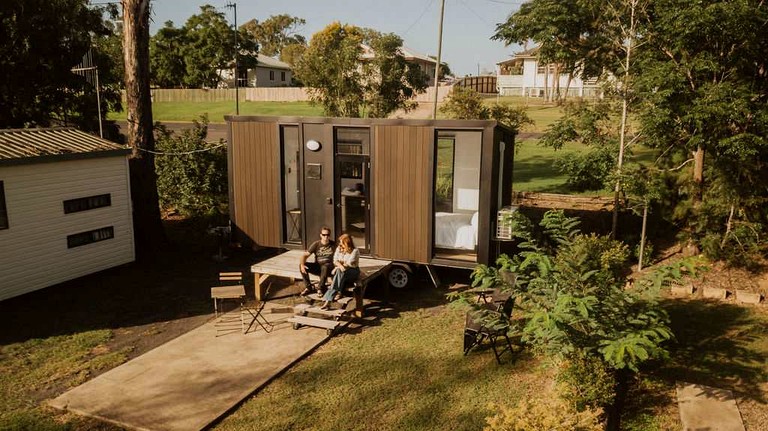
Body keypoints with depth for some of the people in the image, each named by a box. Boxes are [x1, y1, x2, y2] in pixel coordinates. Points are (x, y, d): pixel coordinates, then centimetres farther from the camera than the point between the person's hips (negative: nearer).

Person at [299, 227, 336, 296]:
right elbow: (305, 255, -6)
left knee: (325, 267, -40)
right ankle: (308, 287, -11)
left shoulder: (333, 244, 0)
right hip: (317, 266, 3)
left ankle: (321, 288, -24)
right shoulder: (316, 244, 0)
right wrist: (302, 264, -26)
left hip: (328, 266, -2)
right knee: (301, 265, -21)